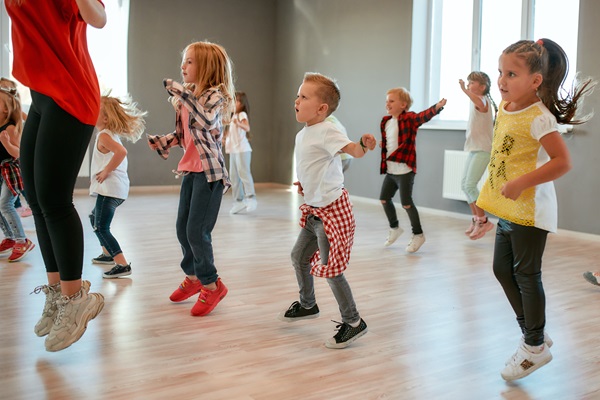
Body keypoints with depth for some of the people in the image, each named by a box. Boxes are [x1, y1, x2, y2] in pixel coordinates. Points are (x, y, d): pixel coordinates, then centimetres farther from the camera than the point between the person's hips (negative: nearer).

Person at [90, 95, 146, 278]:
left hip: (109, 188, -11)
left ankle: (122, 265, -20)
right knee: (94, 218, 29)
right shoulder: (111, 134, 16)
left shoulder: (104, 135, -14)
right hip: (117, 187, 11)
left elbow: (121, 152, -32)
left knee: (101, 227, -14)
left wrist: (106, 171, -22)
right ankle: (108, 254, 40)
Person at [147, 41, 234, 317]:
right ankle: (193, 276, 33)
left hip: (209, 171, -8)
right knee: (182, 228, 13)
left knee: (197, 230, -8)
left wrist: (183, 94, -33)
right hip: (190, 169, 8)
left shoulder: (214, 95, -10)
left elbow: (207, 120, -32)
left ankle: (211, 284, 10)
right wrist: (162, 141, 3)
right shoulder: (187, 97, 13)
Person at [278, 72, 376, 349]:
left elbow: (352, 149, -36)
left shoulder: (327, 131, -19)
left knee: (330, 268, -5)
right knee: (299, 256, 21)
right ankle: (307, 305, 43)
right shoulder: (302, 135, 9)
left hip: (332, 209, -10)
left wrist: (365, 145, -55)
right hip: (314, 209, 10)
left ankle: (353, 323, 12)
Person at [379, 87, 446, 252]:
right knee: (384, 198, 15)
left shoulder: (409, 118, -13)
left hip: (405, 169, -8)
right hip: (390, 170, 8)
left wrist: (437, 107, -49)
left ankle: (418, 234, 14)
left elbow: (424, 115, -32)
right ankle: (395, 228, 37)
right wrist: (383, 144, 7)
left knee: (406, 203, -5)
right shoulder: (386, 121, 8)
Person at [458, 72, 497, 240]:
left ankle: (483, 221, -4)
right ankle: (475, 219, 21)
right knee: (465, 185, 9)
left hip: (482, 150, -9)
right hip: (474, 149, 9)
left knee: (470, 185, -15)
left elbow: (481, 105, -40)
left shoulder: (483, 100, -13)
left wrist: (465, 90, -46)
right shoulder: (476, 101, 14)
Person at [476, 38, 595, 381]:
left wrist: (521, 183, -30)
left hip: (530, 210, -9)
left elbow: (563, 162, -26)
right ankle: (534, 333, 32)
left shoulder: (539, 118, -20)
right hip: (508, 209, 9)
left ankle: (535, 346, 21)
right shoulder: (505, 109, 4)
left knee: (526, 275, 2)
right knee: (502, 268, 16)